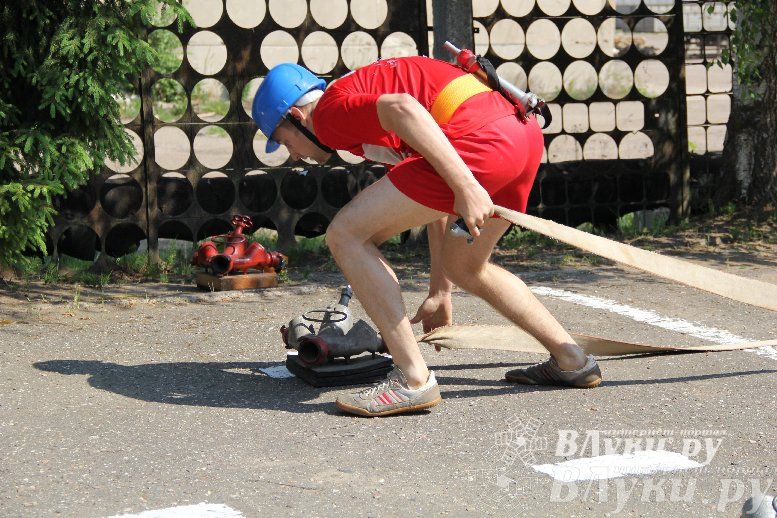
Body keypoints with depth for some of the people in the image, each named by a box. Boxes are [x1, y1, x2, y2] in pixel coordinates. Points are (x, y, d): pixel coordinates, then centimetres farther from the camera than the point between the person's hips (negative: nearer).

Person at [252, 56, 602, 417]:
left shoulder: (331, 110, 4)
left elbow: (403, 107, -18)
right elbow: (437, 203, 36)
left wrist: (465, 186, -24)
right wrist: (440, 291, 43)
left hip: (479, 138, -10)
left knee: (346, 235, -2)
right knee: (464, 266, 30)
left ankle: (413, 380, -5)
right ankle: (571, 360, 32)